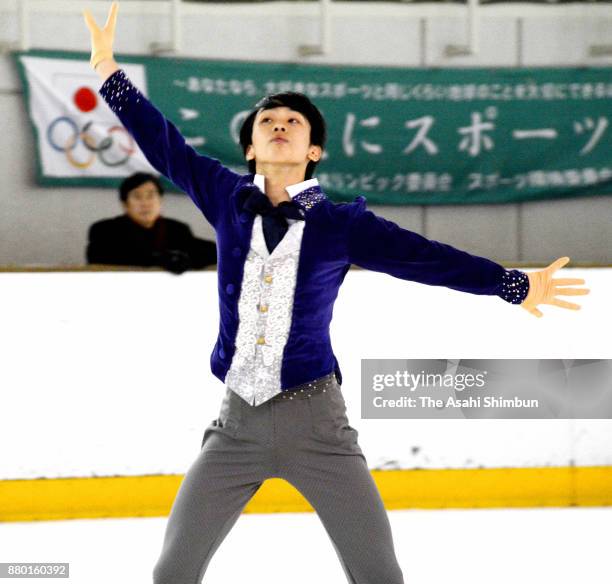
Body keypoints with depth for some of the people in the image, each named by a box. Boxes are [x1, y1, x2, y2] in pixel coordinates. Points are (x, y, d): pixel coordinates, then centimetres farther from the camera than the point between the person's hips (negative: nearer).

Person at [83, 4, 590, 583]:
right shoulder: (227, 198, 3)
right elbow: (162, 143, 6)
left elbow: (422, 256, -5)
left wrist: (514, 285, -9)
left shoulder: (341, 224, -3)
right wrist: (107, 68, 5)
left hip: (314, 420, -2)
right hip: (237, 420, 2)